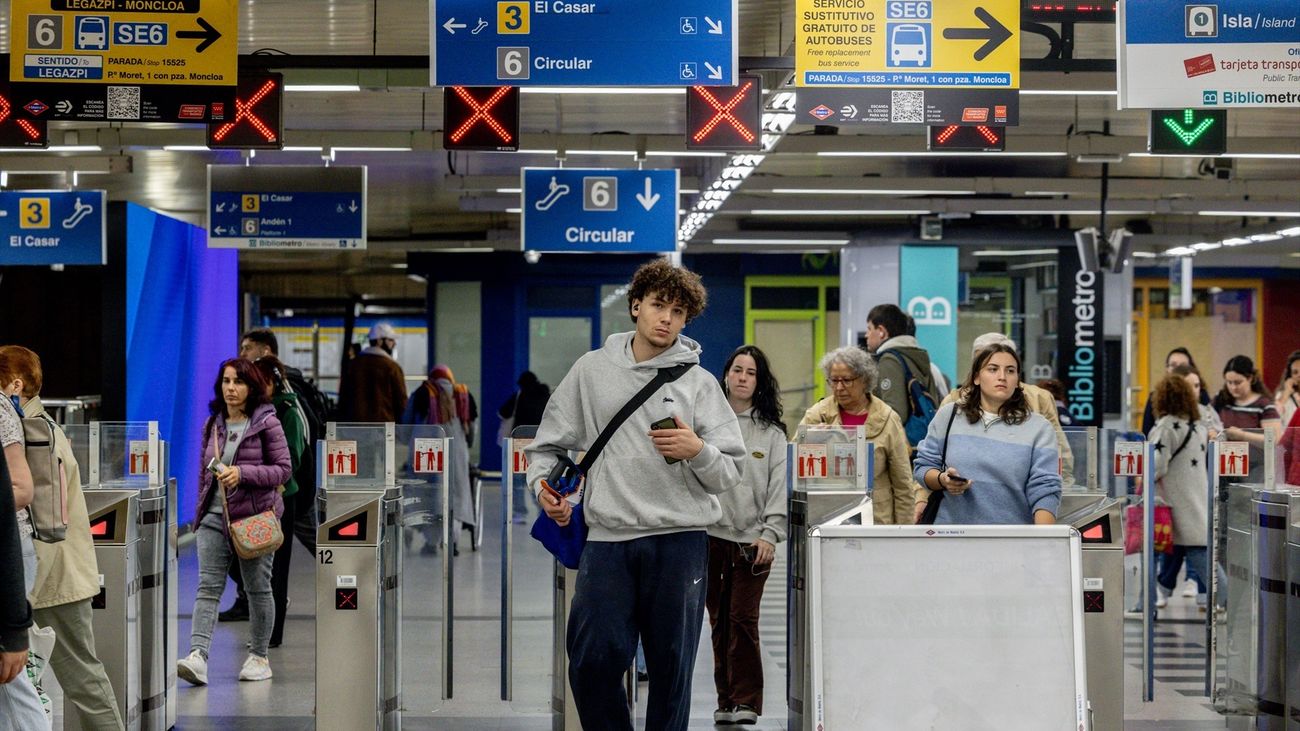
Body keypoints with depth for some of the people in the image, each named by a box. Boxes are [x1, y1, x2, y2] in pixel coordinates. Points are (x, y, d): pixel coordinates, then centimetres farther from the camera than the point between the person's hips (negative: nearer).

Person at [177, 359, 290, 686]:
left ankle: (259, 657, 19)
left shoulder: (266, 423, -5)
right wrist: (201, 511, 16)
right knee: (208, 586, -9)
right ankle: (198, 656, -20)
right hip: (215, 515, 4)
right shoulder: (213, 425, 11)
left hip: (255, 515, -4)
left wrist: (242, 473, -19)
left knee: (258, 588, 7)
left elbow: (284, 468, -8)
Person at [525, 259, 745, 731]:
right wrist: (544, 485, -3)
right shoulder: (592, 370, 10)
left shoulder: (698, 383, 6)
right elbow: (549, 445, 16)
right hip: (608, 537, 1)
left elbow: (730, 473, 3)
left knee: (672, 666, 3)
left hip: (680, 539, -1)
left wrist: (697, 451, -16)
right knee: (592, 660, -5)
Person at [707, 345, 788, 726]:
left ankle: (746, 701, -3)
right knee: (718, 620, 5)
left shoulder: (771, 433, 7)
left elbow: (779, 487, 3)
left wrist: (770, 534, -8)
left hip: (752, 540, -1)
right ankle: (725, 699, 12)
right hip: (710, 534, 1)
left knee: (743, 619, -8)